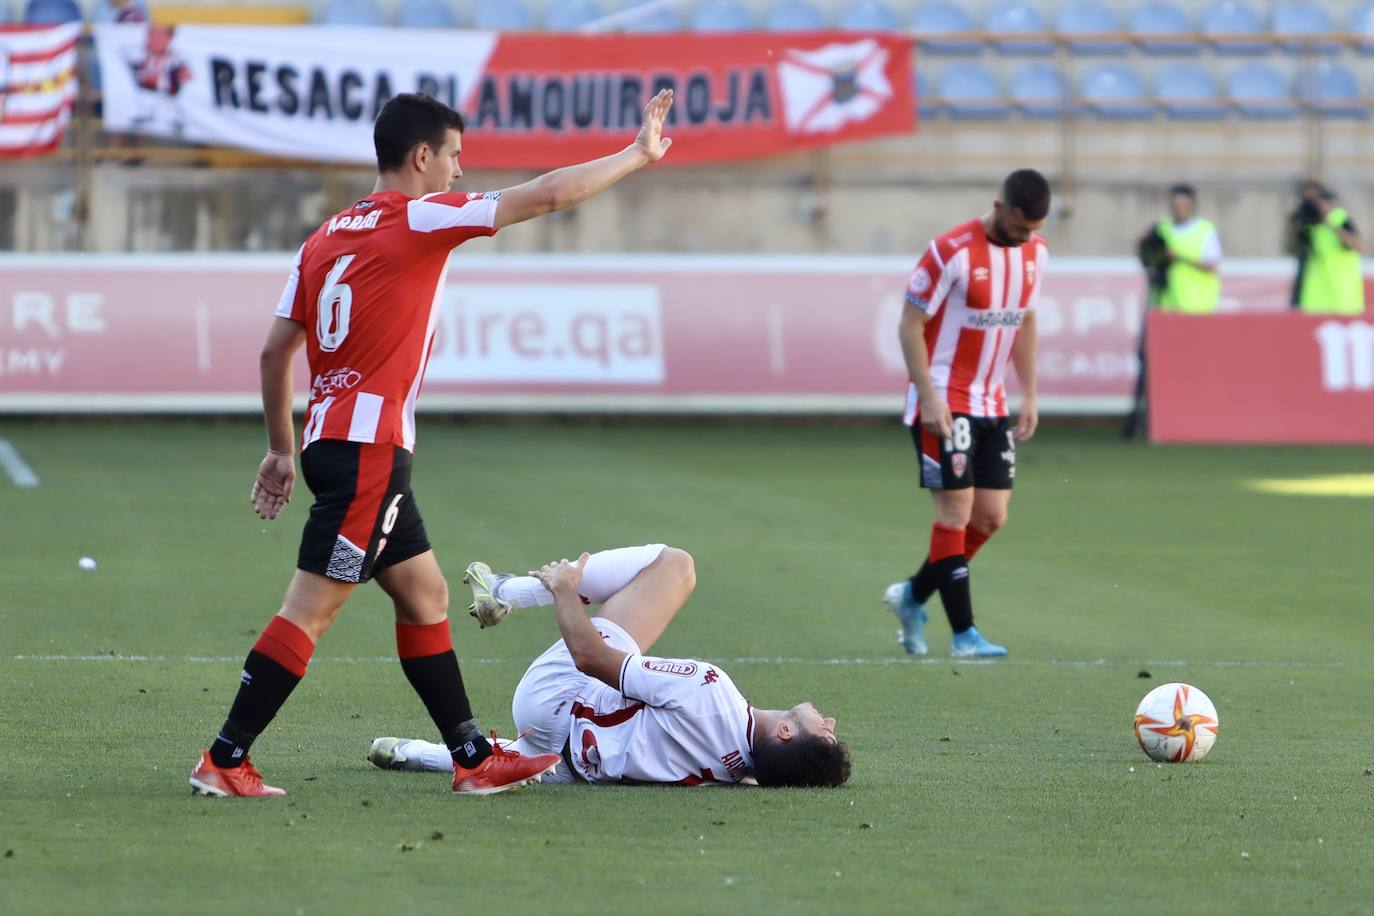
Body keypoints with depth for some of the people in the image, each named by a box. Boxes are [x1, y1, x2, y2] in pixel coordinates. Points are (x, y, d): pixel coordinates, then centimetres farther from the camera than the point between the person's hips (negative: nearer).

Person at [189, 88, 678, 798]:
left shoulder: (325, 238, 14)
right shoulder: (421, 219, -8)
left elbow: (275, 351, 14)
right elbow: (550, 194, -7)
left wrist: (282, 450, 21)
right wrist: (640, 155, 3)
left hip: (332, 440, 9)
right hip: (369, 447, -9)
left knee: (425, 595, 14)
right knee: (310, 608, -8)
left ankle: (474, 759, 18)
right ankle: (224, 761, -9)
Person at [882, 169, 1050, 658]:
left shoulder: (1036, 252, 4)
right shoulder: (952, 252, -17)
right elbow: (911, 325, -13)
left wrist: (1029, 394, 13)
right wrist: (929, 399, -19)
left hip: (992, 406, 7)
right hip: (945, 405, -7)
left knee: (991, 516, 5)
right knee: (956, 511, -9)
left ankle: (912, 596, 21)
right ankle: (963, 633, -5)